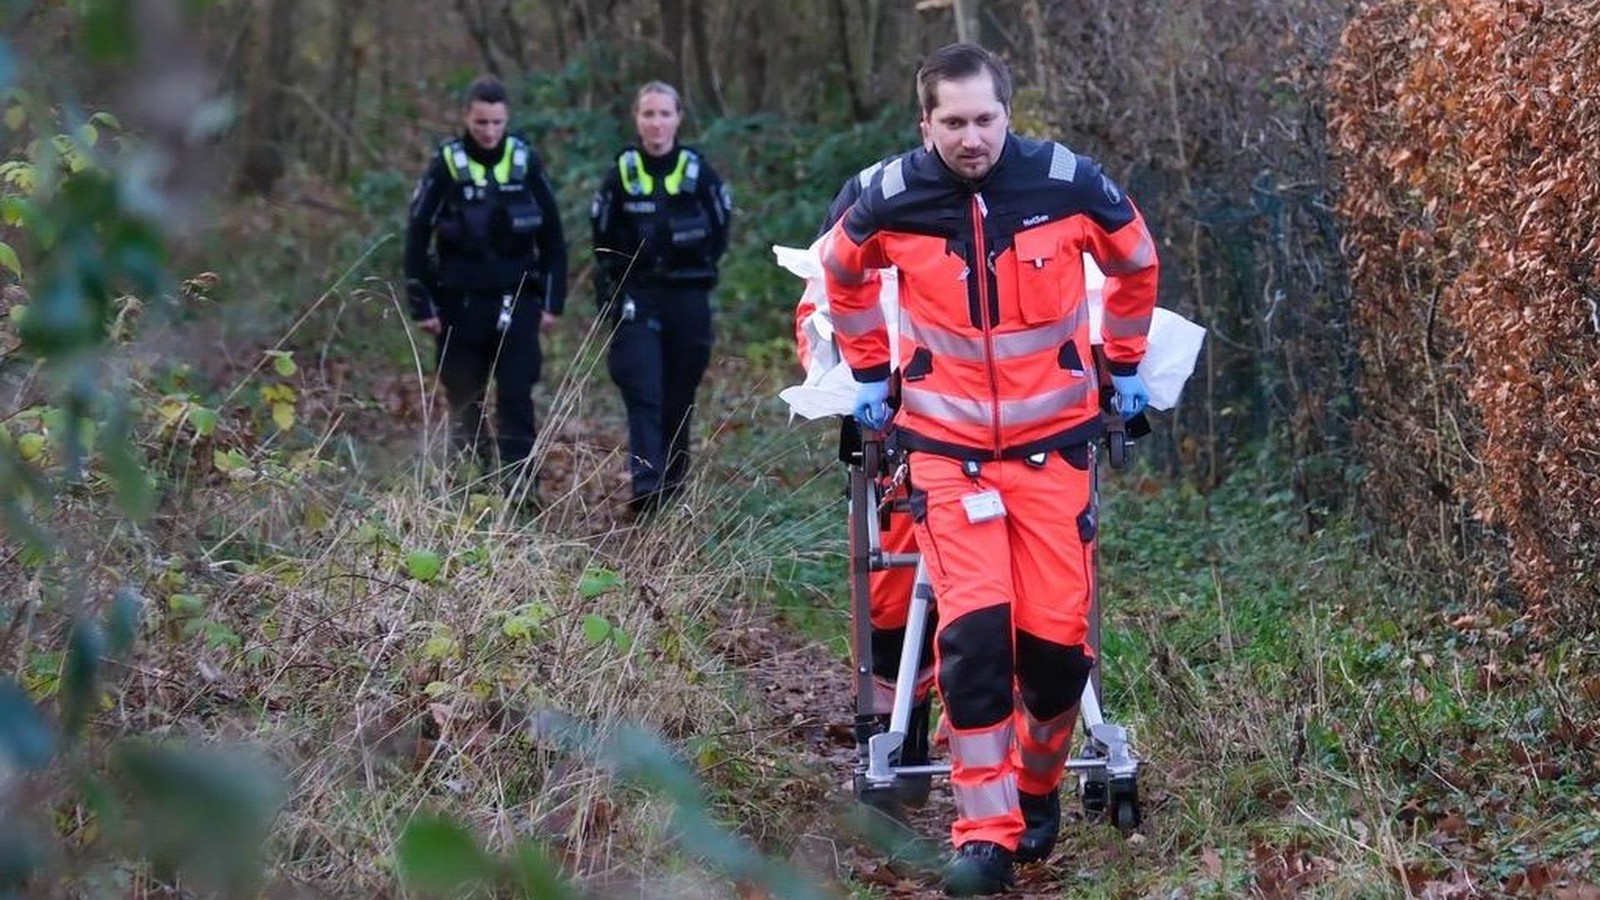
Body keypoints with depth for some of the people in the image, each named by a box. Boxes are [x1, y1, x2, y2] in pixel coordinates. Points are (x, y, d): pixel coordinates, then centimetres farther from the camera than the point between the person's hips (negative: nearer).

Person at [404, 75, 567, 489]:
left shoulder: (526, 162, 1)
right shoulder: (446, 166, -3)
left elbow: (553, 237, 7)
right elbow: (417, 237, -1)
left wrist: (552, 301, 4)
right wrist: (422, 306, -3)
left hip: (516, 301, 0)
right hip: (460, 303, 0)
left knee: (516, 396, -8)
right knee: (465, 401, 6)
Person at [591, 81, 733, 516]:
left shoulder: (698, 171, 0)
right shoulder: (622, 173, 1)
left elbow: (719, 231, 11)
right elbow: (603, 238, 9)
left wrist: (700, 269, 3)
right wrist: (612, 291, 2)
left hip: (688, 299, 1)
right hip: (636, 297, -1)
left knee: (679, 398, 7)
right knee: (643, 392, -14)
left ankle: (672, 486, 20)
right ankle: (644, 485, -22)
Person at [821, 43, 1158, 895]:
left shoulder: (1069, 183, -11)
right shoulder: (890, 199, -11)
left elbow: (1134, 262, 10)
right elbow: (843, 274, 13)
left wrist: (1125, 364, 16)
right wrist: (870, 371, 15)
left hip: (1053, 437, 1)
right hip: (947, 442, 0)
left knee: (1056, 632, -2)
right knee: (974, 629, -13)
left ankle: (1038, 786, 27)